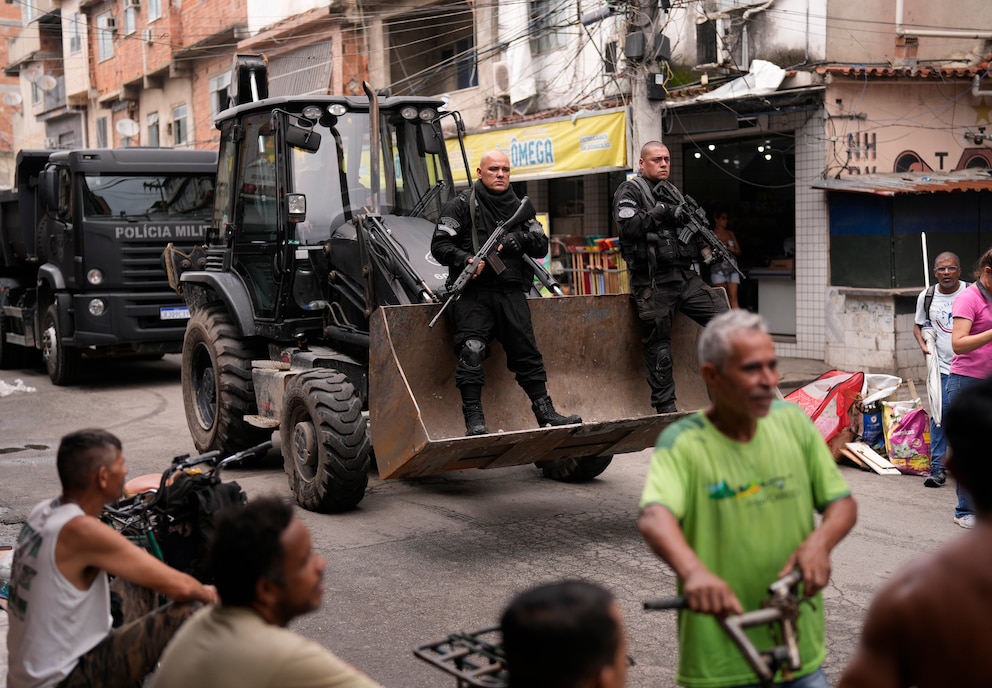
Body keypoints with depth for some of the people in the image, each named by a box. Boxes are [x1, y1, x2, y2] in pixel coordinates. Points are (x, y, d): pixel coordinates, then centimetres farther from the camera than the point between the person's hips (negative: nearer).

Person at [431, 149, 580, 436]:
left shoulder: (518, 208, 18)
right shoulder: (462, 205, 3)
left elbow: (542, 246, 15)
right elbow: (440, 244, -2)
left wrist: (521, 238, -6)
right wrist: (465, 259, -20)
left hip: (510, 291, 4)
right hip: (473, 291, -4)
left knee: (526, 350, 5)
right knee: (471, 351, -16)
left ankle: (545, 413, 12)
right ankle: (474, 419, -12)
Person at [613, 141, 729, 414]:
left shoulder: (672, 192, 20)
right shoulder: (630, 191, -1)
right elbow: (628, 227, -17)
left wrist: (704, 246, 6)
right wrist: (661, 212, -17)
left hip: (685, 276, 6)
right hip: (653, 283, -6)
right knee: (659, 345, -1)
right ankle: (665, 407, 7)